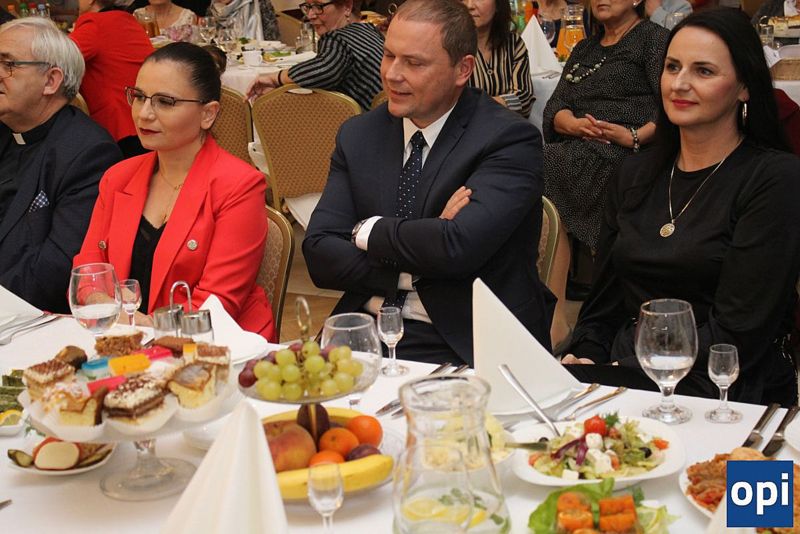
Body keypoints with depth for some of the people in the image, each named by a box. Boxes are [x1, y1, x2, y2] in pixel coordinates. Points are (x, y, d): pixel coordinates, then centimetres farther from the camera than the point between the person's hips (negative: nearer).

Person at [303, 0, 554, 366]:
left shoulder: (510, 140, -8)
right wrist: (414, 269, -14)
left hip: (463, 344, -4)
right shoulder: (358, 136, 8)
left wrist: (369, 231, -8)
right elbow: (318, 253, 0)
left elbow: (458, 247, -23)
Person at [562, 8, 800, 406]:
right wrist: (584, 359, -6)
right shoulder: (635, 175, 13)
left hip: (725, 397, -5)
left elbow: (737, 335, -13)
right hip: (622, 377, 5)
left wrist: (619, 373, -17)